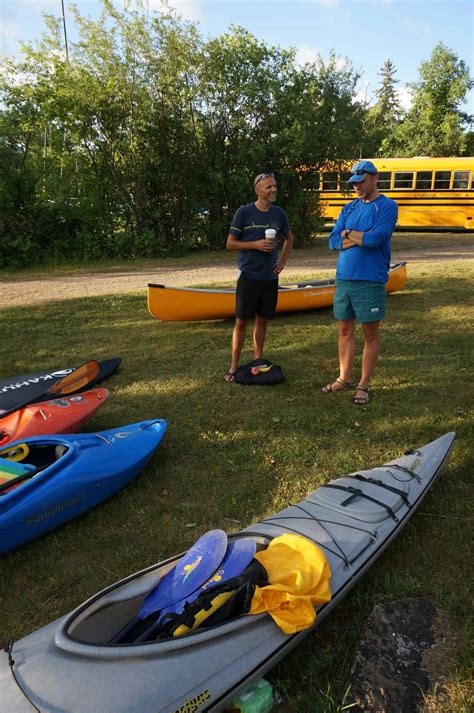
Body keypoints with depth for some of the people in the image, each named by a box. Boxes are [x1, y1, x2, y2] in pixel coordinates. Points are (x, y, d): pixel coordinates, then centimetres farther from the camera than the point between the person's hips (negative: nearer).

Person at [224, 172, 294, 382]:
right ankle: (234, 366, 10)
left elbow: (289, 239, 22)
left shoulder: (278, 213, 6)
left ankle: (258, 362, 22)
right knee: (241, 321, 0)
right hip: (248, 276, -4)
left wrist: (282, 261, 10)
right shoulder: (244, 212, -6)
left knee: (262, 320, 10)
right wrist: (256, 244, -16)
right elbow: (230, 243, -4)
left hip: (270, 277, 4)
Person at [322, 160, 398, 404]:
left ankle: (363, 385, 14)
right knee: (345, 331, 12)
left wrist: (348, 233, -4)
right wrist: (363, 238, -9)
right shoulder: (349, 208, 13)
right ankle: (344, 379, 24)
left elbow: (376, 238, -19)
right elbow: (333, 241, 3)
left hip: (370, 281, -5)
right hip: (343, 279, 6)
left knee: (370, 335, 4)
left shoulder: (387, 206, -3)